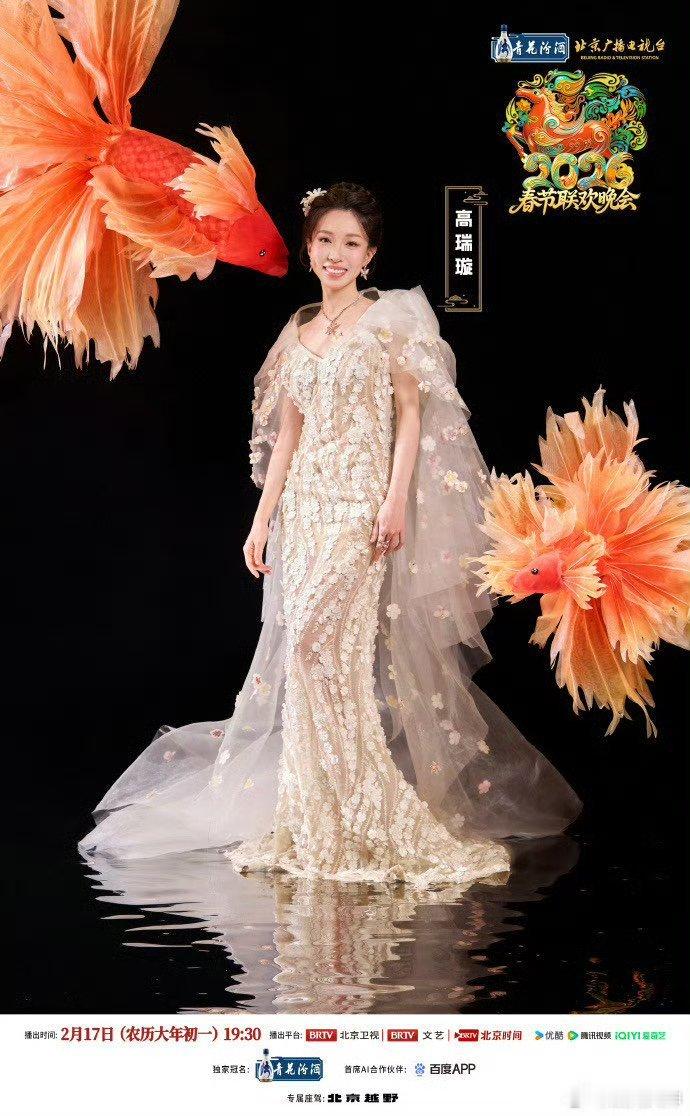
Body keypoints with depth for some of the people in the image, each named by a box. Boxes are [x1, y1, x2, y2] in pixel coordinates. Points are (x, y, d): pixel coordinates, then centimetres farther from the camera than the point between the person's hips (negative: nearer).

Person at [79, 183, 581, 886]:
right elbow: (287, 434, 16)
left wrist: (398, 500, -16)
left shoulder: (390, 318, 0)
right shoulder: (298, 332, 15)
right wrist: (262, 518, 12)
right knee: (309, 653, 4)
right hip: (306, 509, 5)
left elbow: (411, 412, -6)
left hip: (364, 506, -5)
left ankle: (370, 819, 0)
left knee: (349, 652, -11)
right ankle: (323, 822, 14)